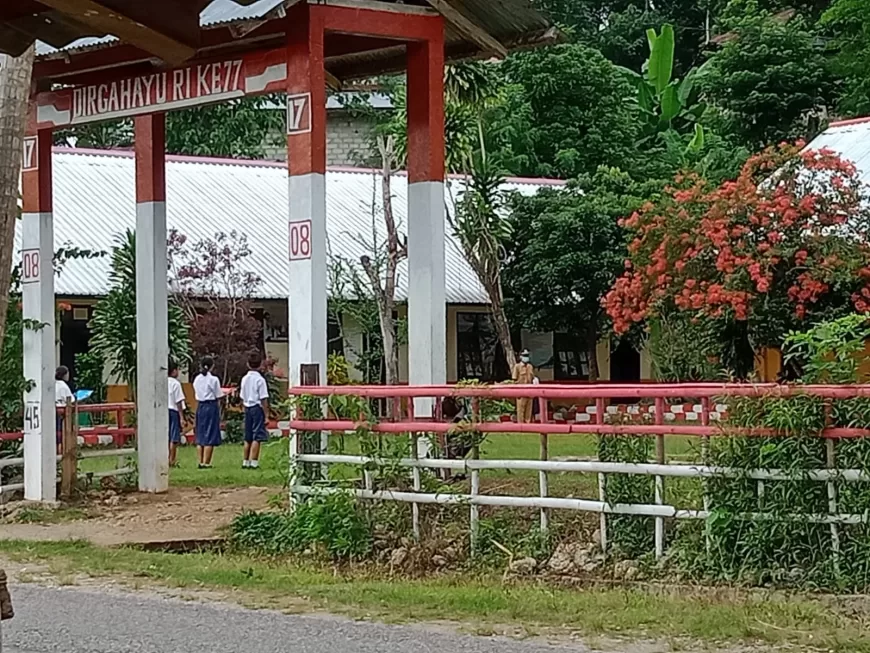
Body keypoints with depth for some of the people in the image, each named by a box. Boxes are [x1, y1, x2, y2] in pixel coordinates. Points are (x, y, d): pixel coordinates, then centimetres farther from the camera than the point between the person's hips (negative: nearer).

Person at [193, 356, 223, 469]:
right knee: (210, 437, -1)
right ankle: (206, 463, -4)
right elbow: (218, 397, -7)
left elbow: (196, 396, 8)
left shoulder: (197, 379, 5)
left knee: (200, 435, 11)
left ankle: (200, 462, 12)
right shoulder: (213, 379, -10)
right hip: (211, 406, -5)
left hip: (200, 406, 5)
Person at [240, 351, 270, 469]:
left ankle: (246, 461, 17)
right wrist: (266, 415, -8)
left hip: (247, 408, 6)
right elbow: (264, 399, -12)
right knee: (257, 437, -4)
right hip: (257, 408, -6)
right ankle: (253, 462, -7)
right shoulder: (260, 379, -11)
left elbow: (242, 397, 11)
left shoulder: (244, 379, 7)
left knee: (248, 438, 12)